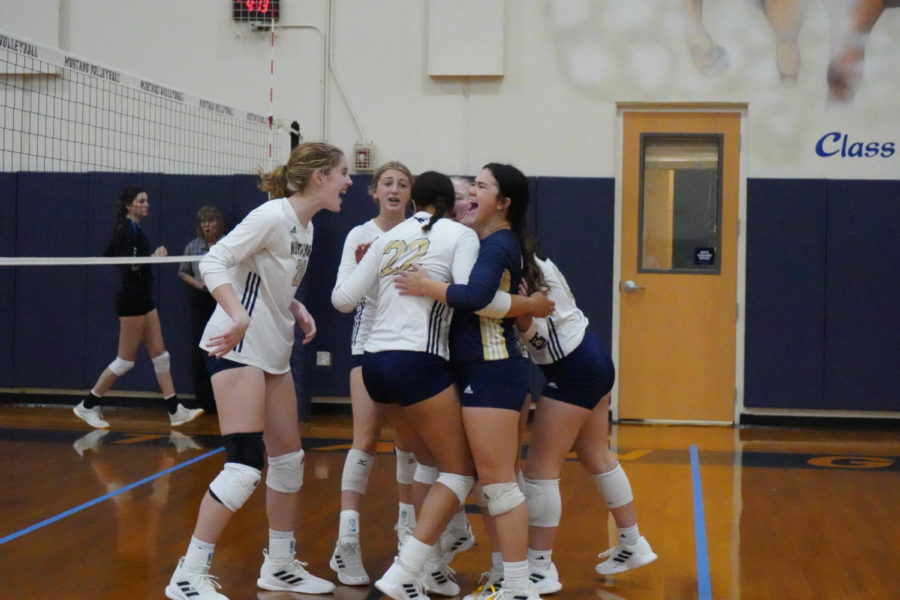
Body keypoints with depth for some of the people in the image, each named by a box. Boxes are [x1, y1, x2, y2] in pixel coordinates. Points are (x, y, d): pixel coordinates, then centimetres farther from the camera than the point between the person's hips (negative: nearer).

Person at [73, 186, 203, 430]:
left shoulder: (133, 229, 12)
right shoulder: (127, 230, -15)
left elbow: (107, 255, 21)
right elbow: (129, 266, -24)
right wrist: (152, 258, -35)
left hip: (142, 299, 10)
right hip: (132, 300, -10)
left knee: (160, 355, 7)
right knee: (125, 360, -2)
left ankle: (175, 411, 9)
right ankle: (87, 405, 9)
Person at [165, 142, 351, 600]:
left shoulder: (306, 227, 11)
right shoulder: (272, 216, -16)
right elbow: (213, 262, -21)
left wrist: (297, 311, 2)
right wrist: (239, 317, -33)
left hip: (273, 354, 10)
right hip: (238, 349, -10)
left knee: (289, 459, 13)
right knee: (244, 466, -13)